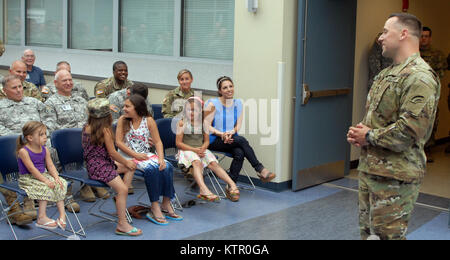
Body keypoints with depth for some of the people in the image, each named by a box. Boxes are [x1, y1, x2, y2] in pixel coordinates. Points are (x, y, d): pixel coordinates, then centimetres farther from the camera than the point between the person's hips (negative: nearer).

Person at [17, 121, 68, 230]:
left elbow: (50, 166, 3)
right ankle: (42, 217, -22)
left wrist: (56, 177, -15)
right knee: (45, 188, -30)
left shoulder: (44, 150, 5)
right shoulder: (23, 151, -17)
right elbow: (32, 169, -22)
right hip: (27, 179, -7)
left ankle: (62, 214, -12)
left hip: (43, 175, 7)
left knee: (60, 184, -15)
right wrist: (45, 180, -27)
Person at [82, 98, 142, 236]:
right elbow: (112, 152, -10)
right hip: (99, 166, -10)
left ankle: (120, 198, 7)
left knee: (130, 167, 15)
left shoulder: (87, 127, 10)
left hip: (93, 164, 10)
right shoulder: (105, 130, -14)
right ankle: (122, 224, -19)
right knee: (122, 189, -19)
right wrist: (126, 162, 5)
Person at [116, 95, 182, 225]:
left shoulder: (148, 121, 1)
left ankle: (166, 205, -12)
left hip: (146, 155, 3)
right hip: (129, 156, -3)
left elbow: (158, 142, 0)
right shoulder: (122, 120, -1)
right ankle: (155, 207, -26)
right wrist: (135, 155, -15)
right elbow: (118, 142, -5)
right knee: (151, 169, -31)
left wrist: (161, 158, -16)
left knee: (167, 167, -22)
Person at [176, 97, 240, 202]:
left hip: (201, 150, 4)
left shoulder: (203, 123, 9)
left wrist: (202, 148, -13)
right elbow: (179, 143, -6)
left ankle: (231, 184, -28)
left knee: (213, 163, -21)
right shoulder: (182, 123, -1)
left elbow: (207, 141, 10)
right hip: (187, 150, -4)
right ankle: (203, 189, -52)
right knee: (197, 162, -34)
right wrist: (194, 149, -16)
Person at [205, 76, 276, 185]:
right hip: (214, 140, -4)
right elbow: (207, 126, -6)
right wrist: (221, 134, -21)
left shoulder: (238, 103, 12)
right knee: (241, 140, -31)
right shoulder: (213, 104, -3)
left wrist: (231, 133, -13)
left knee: (239, 153, -31)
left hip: (231, 139, 4)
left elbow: (238, 125, 9)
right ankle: (260, 170, -28)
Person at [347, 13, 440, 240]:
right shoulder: (387, 74, 16)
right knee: (367, 231, 18)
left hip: (395, 177, -10)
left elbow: (409, 130, -25)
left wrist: (369, 136, -14)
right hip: (369, 168, 10)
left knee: (387, 234, -3)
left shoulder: (419, 77, -17)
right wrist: (357, 133, 4)